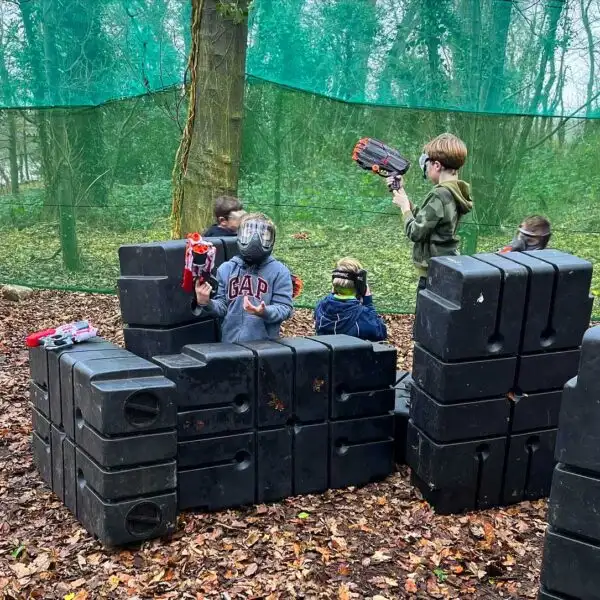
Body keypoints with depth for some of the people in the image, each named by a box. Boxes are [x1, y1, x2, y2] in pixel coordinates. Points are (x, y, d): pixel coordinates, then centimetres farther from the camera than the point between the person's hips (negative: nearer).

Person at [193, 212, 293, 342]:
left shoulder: (279, 272, -3)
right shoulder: (226, 269, 6)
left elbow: (285, 308, -8)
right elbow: (222, 306, 6)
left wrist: (265, 312, -26)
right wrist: (206, 304, -14)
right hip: (229, 343, 3)